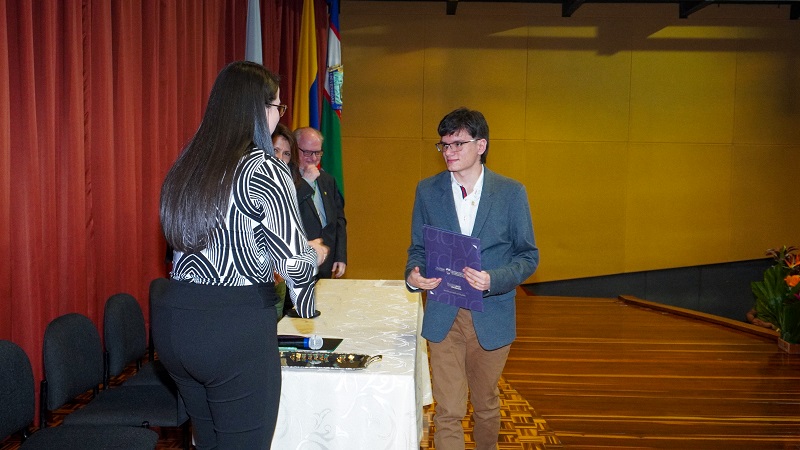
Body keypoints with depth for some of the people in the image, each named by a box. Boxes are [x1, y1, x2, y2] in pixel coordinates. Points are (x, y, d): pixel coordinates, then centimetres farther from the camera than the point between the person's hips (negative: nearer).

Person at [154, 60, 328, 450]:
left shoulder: (187, 165, 8)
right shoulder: (265, 170, -13)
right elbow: (293, 260, -15)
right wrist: (316, 254, 6)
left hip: (173, 318, 7)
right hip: (235, 327, -7)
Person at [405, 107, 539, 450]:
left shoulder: (511, 193, -3)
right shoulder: (427, 191, 2)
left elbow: (528, 255, -2)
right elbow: (418, 248, 10)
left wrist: (494, 280, -21)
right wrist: (413, 275, -13)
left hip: (492, 316, 0)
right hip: (443, 317, 0)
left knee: (486, 404, 18)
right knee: (448, 411, -3)